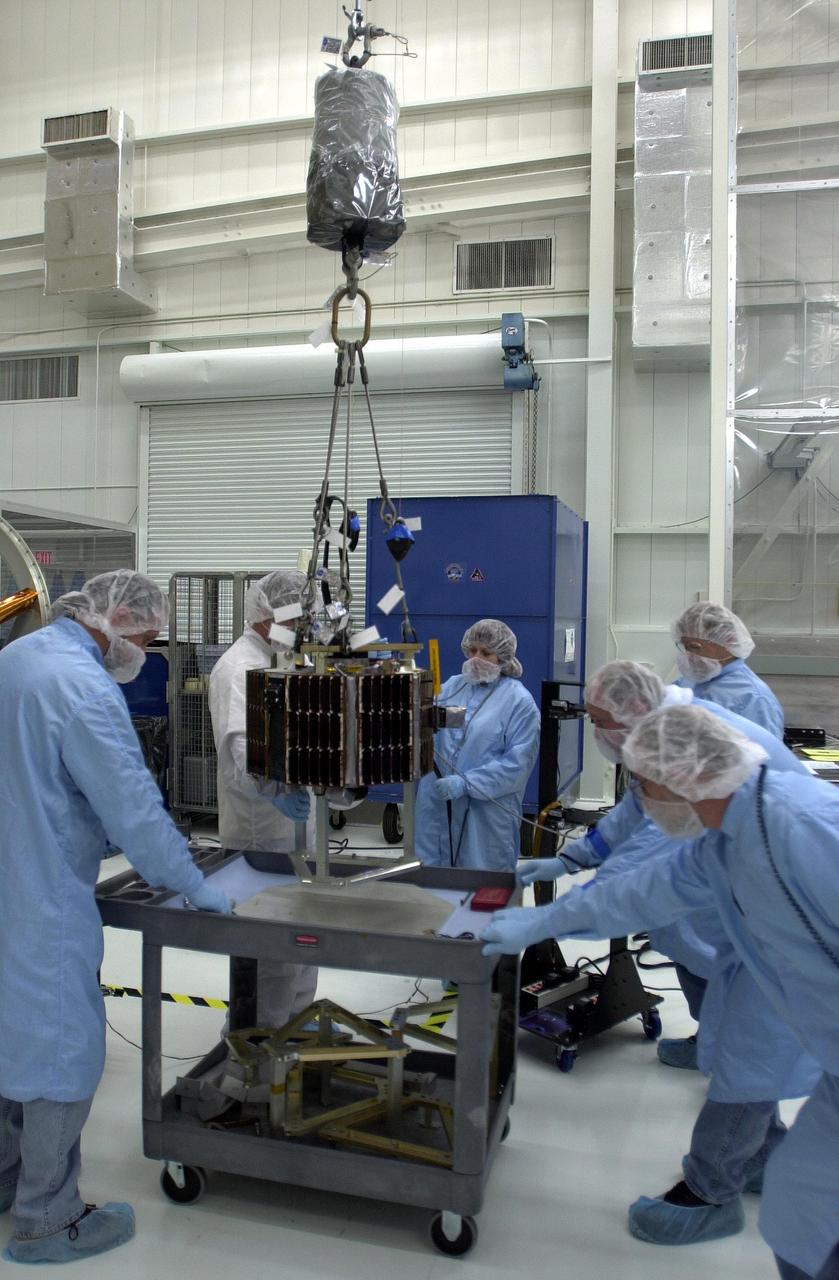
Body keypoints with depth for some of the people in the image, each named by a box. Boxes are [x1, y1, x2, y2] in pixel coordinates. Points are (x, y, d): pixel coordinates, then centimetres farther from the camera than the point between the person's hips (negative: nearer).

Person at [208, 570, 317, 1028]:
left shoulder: (282, 662, 13)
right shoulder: (241, 668, -19)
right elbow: (241, 746, -35)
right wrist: (275, 789, -50)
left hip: (294, 817, 10)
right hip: (264, 827, -10)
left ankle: (299, 1017, 36)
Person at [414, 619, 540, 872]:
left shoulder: (519, 701, -3)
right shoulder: (451, 687, 10)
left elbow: (518, 760, -11)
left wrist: (466, 783, -18)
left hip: (487, 811, -4)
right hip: (437, 804, 4)